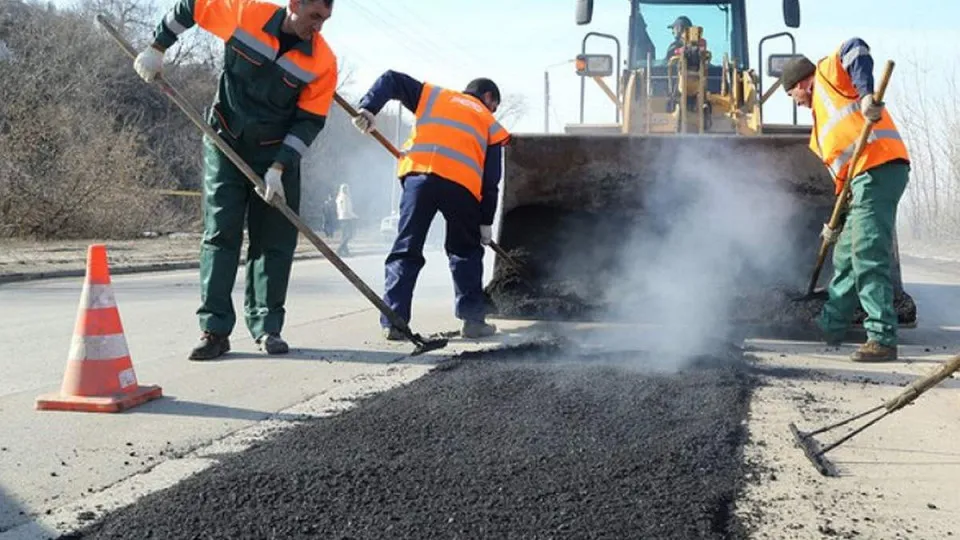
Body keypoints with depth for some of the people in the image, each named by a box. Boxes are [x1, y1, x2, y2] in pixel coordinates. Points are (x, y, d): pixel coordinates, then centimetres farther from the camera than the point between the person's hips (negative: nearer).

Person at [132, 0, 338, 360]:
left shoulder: (323, 61, -14)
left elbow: (310, 122, -12)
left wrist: (278, 168, -18)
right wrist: (157, 49, 4)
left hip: (279, 153, 1)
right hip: (224, 144, 0)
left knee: (274, 241, 1)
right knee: (220, 235, -4)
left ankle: (267, 327, 11)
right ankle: (215, 330, -2)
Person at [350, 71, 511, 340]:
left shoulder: (433, 95, 30)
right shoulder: (490, 124, 26)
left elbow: (391, 79, 19)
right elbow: (491, 180, 18)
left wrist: (368, 108, 8)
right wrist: (486, 222, 21)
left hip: (419, 174, 1)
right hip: (462, 184, 0)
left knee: (406, 251, 5)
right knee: (466, 251, 18)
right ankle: (473, 319, 14)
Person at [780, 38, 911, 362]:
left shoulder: (828, 71, 9)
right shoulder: (821, 117, 31)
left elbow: (855, 50, -13)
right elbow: (841, 173, 29)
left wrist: (866, 94, -26)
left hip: (879, 167, -10)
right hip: (863, 177, 10)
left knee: (868, 257, -13)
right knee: (846, 257, 19)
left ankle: (883, 339, -12)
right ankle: (830, 327, 33)